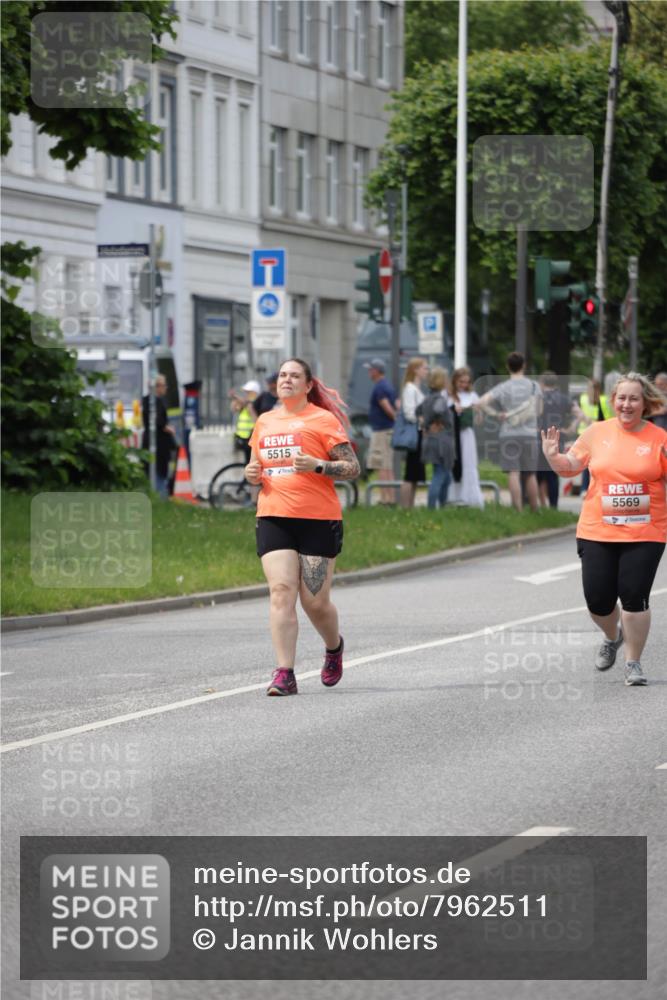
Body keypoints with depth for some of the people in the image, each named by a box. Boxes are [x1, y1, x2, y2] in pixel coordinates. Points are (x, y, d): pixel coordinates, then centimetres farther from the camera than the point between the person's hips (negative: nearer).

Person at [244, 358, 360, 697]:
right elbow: (255, 465, 29)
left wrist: (316, 466, -19)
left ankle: (334, 647, 32)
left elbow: (353, 467, -4)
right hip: (273, 517, 4)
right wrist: (252, 473, 6)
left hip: (319, 519, -4)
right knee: (281, 591, -12)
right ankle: (284, 674, -14)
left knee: (315, 601, -1)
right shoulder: (265, 421, 16)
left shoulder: (323, 420, -1)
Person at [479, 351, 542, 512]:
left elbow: (482, 402, -13)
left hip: (508, 434, -2)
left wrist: (496, 414, -2)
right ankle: (534, 510, 18)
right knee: (530, 474, 12)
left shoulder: (503, 387, -2)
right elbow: (539, 410, 12)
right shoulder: (534, 386, 4)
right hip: (530, 433, 2)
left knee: (513, 473, -6)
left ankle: (519, 510, -13)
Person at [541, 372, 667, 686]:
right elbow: (571, 466, 13)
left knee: (635, 598, -6)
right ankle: (612, 637, 37)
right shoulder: (597, 432, 3)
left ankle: (633, 663, 12)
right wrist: (552, 456, -7)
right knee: (598, 600, 3)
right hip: (597, 532, 2)